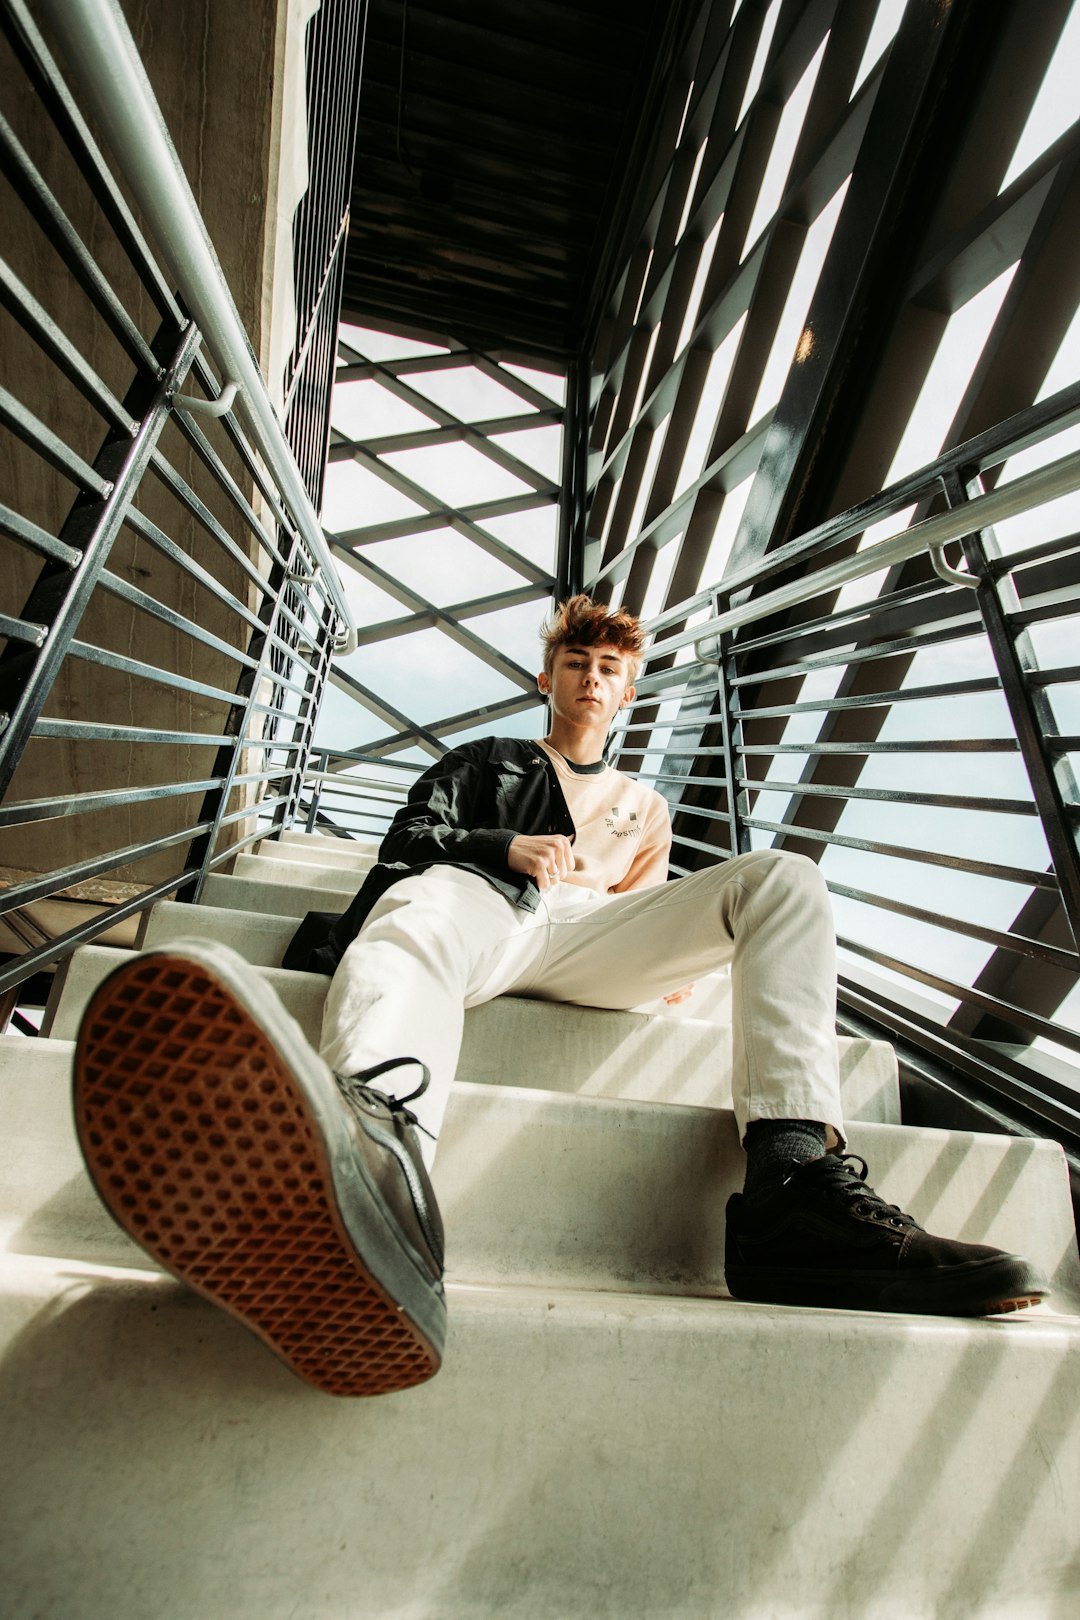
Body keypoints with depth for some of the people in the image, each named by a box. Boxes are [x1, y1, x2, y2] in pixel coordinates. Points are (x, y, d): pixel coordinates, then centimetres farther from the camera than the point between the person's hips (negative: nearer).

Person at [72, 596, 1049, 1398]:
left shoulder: (646, 804, 39)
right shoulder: (481, 764, 32)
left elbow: (650, 901, 35)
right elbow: (411, 840, 16)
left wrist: (681, 958, 12)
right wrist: (506, 844, -1)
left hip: (590, 934, 3)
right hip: (483, 903, -1)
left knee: (783, 879, -18)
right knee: (418, 910, -38)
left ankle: (794, 1186, -40)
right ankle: (376, 1161, -74)